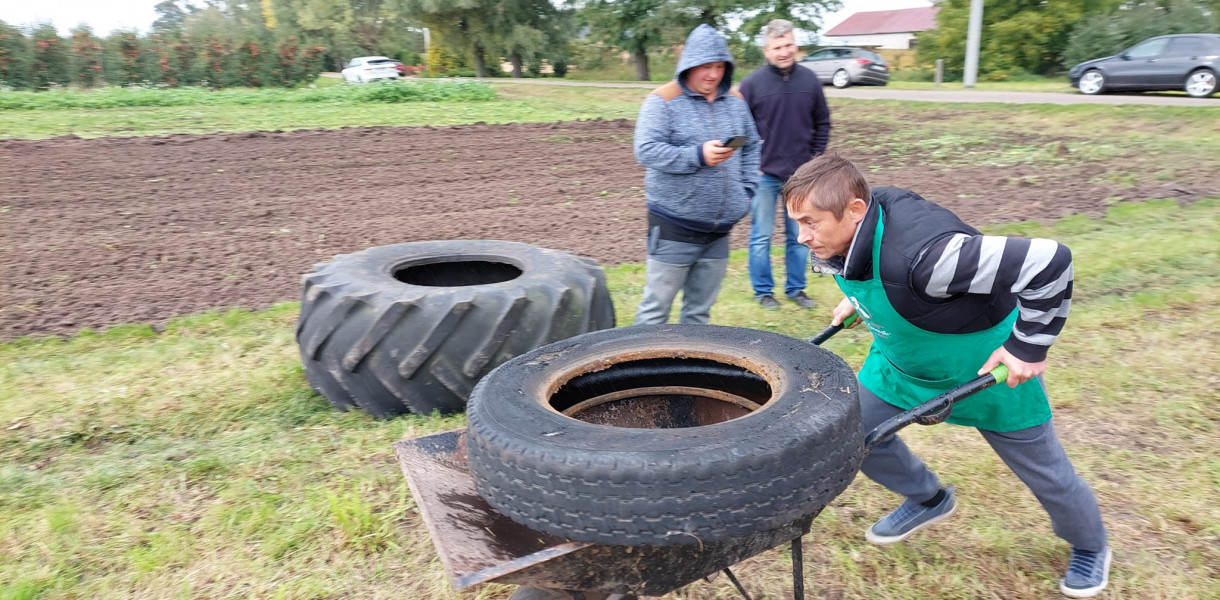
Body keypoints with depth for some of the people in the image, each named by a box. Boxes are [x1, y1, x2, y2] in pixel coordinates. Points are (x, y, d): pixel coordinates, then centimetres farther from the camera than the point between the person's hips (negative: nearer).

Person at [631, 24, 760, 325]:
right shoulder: (663, 101, -7)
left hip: (719, 229, 6)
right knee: (655, 309, 2)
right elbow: (646, 151, -16)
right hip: (674, 228, -5)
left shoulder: (736, 103, 11)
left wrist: (747, 190, 7)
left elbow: (751, 148, 20)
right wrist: (698, 156, -23)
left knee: (700, 310, 15)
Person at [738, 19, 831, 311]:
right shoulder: (752, 83, -8)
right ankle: (763, 290, 18)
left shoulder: (809, 80, 1)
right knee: (761, 237, 5)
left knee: (799, 236, 11)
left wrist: (816, 158, 4)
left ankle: (796, 288, 24)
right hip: (765, 174, -3)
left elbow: (822, 123, 10)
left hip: (801, 175, 3)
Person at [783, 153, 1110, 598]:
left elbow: (1049, 263, -41)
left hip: (987, 368, -6)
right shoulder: (839, 237, -19)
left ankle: (1090, 548, 44)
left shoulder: (922, 254, -44)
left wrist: (1028, 348, -30)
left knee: (1041, 467, 12)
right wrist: (856, 299, 10)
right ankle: (929, 500, 34)